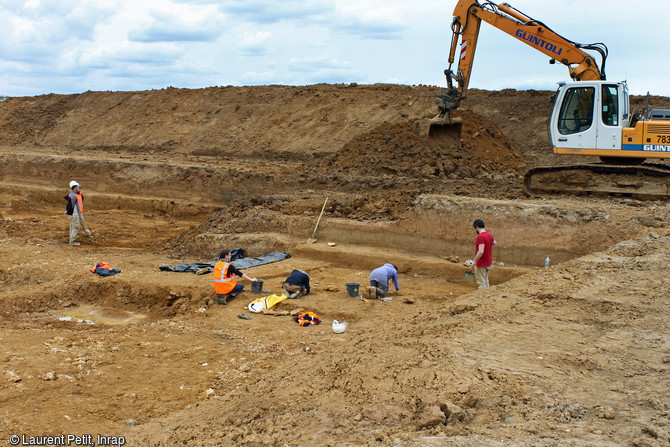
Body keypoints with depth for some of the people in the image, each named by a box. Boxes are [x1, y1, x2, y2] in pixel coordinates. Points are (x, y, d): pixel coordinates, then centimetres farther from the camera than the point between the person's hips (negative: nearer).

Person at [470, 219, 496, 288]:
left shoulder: (480, 237, -23)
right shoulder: (489, 234, 5)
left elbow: (481, 251, -29)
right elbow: (494, 243, 24)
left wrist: (474, 261, -23)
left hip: (481, 264, -9)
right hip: (488, 262, 9)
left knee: (481, 282, -2)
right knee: (485, 280, 20)